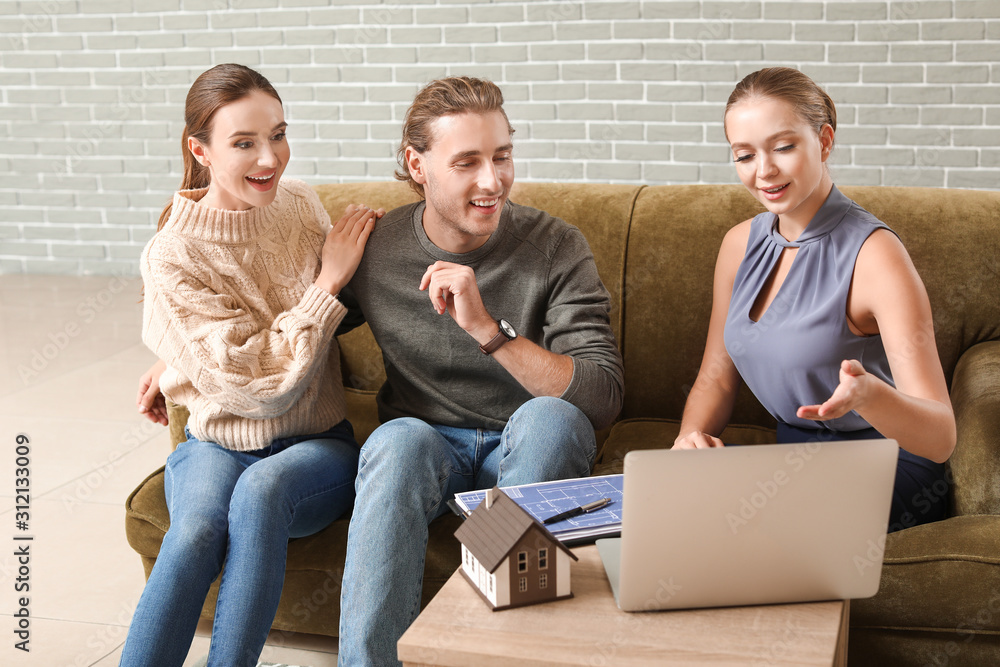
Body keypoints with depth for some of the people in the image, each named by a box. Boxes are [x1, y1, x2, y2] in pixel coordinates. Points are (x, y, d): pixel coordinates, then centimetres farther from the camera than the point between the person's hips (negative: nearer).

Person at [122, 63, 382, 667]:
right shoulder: (171, 256, -13)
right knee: (197, 531, -34)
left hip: (317, 444, 2)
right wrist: (329, 283, -14)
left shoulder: (301, 204, 0)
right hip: (218, 443, -2)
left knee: (261, 490, -33)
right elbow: (261, 386, -19)